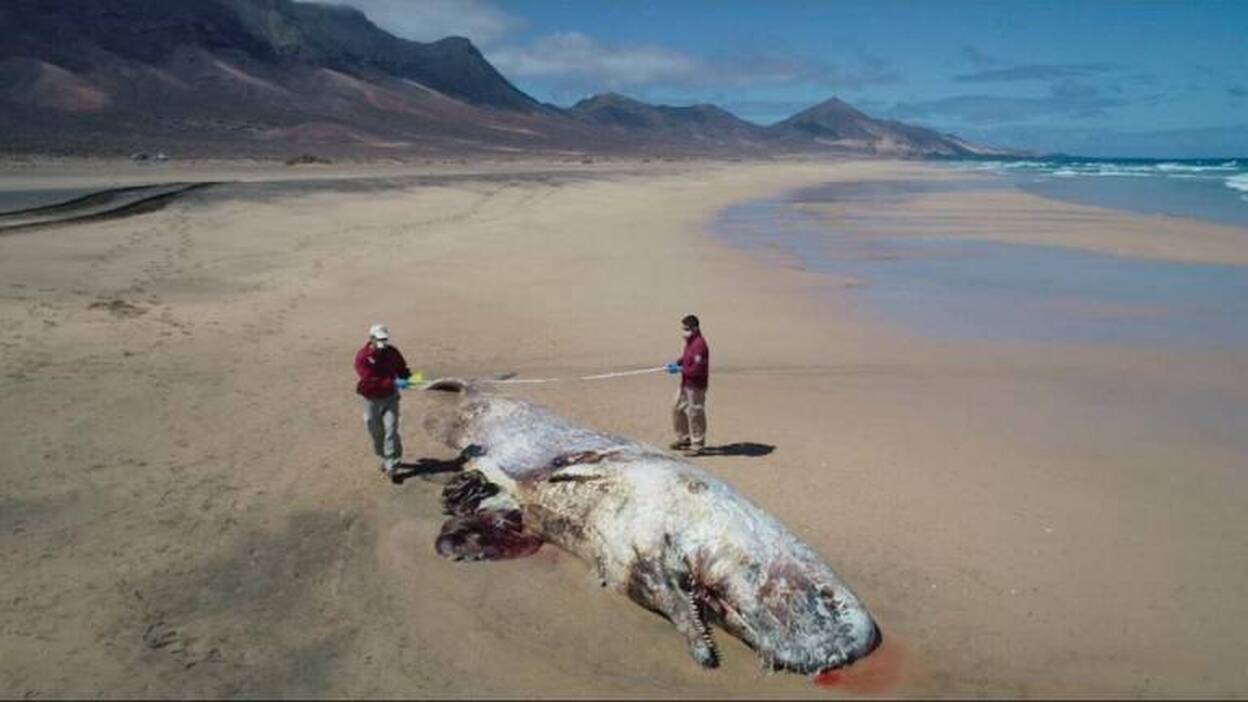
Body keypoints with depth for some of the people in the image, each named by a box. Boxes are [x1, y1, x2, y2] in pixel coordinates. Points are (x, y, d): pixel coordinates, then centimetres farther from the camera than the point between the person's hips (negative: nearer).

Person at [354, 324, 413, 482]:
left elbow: (402, 369, 6)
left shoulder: (392, 352, -7)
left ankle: (391, 468, -2)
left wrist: (408, 378, -18)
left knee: (391, 432, -8)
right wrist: (393, 383, -39)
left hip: (390, 398, 1)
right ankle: (382, 460, 38)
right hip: (372, 400, -1)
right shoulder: (362, 357, -18)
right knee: (376, 434, 14)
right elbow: (371, 380, -29)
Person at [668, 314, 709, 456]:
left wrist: (680, 369, -21)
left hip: (696, 387, -10)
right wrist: (677, 362, 3)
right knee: (678, 410, 20)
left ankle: (697, 446, 14)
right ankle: (684, 438, 37)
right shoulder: (689, 341, 7)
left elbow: (697, 370, -26)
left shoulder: (699, 344, -24)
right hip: (685, 384, 10)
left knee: (695, 415, 1)